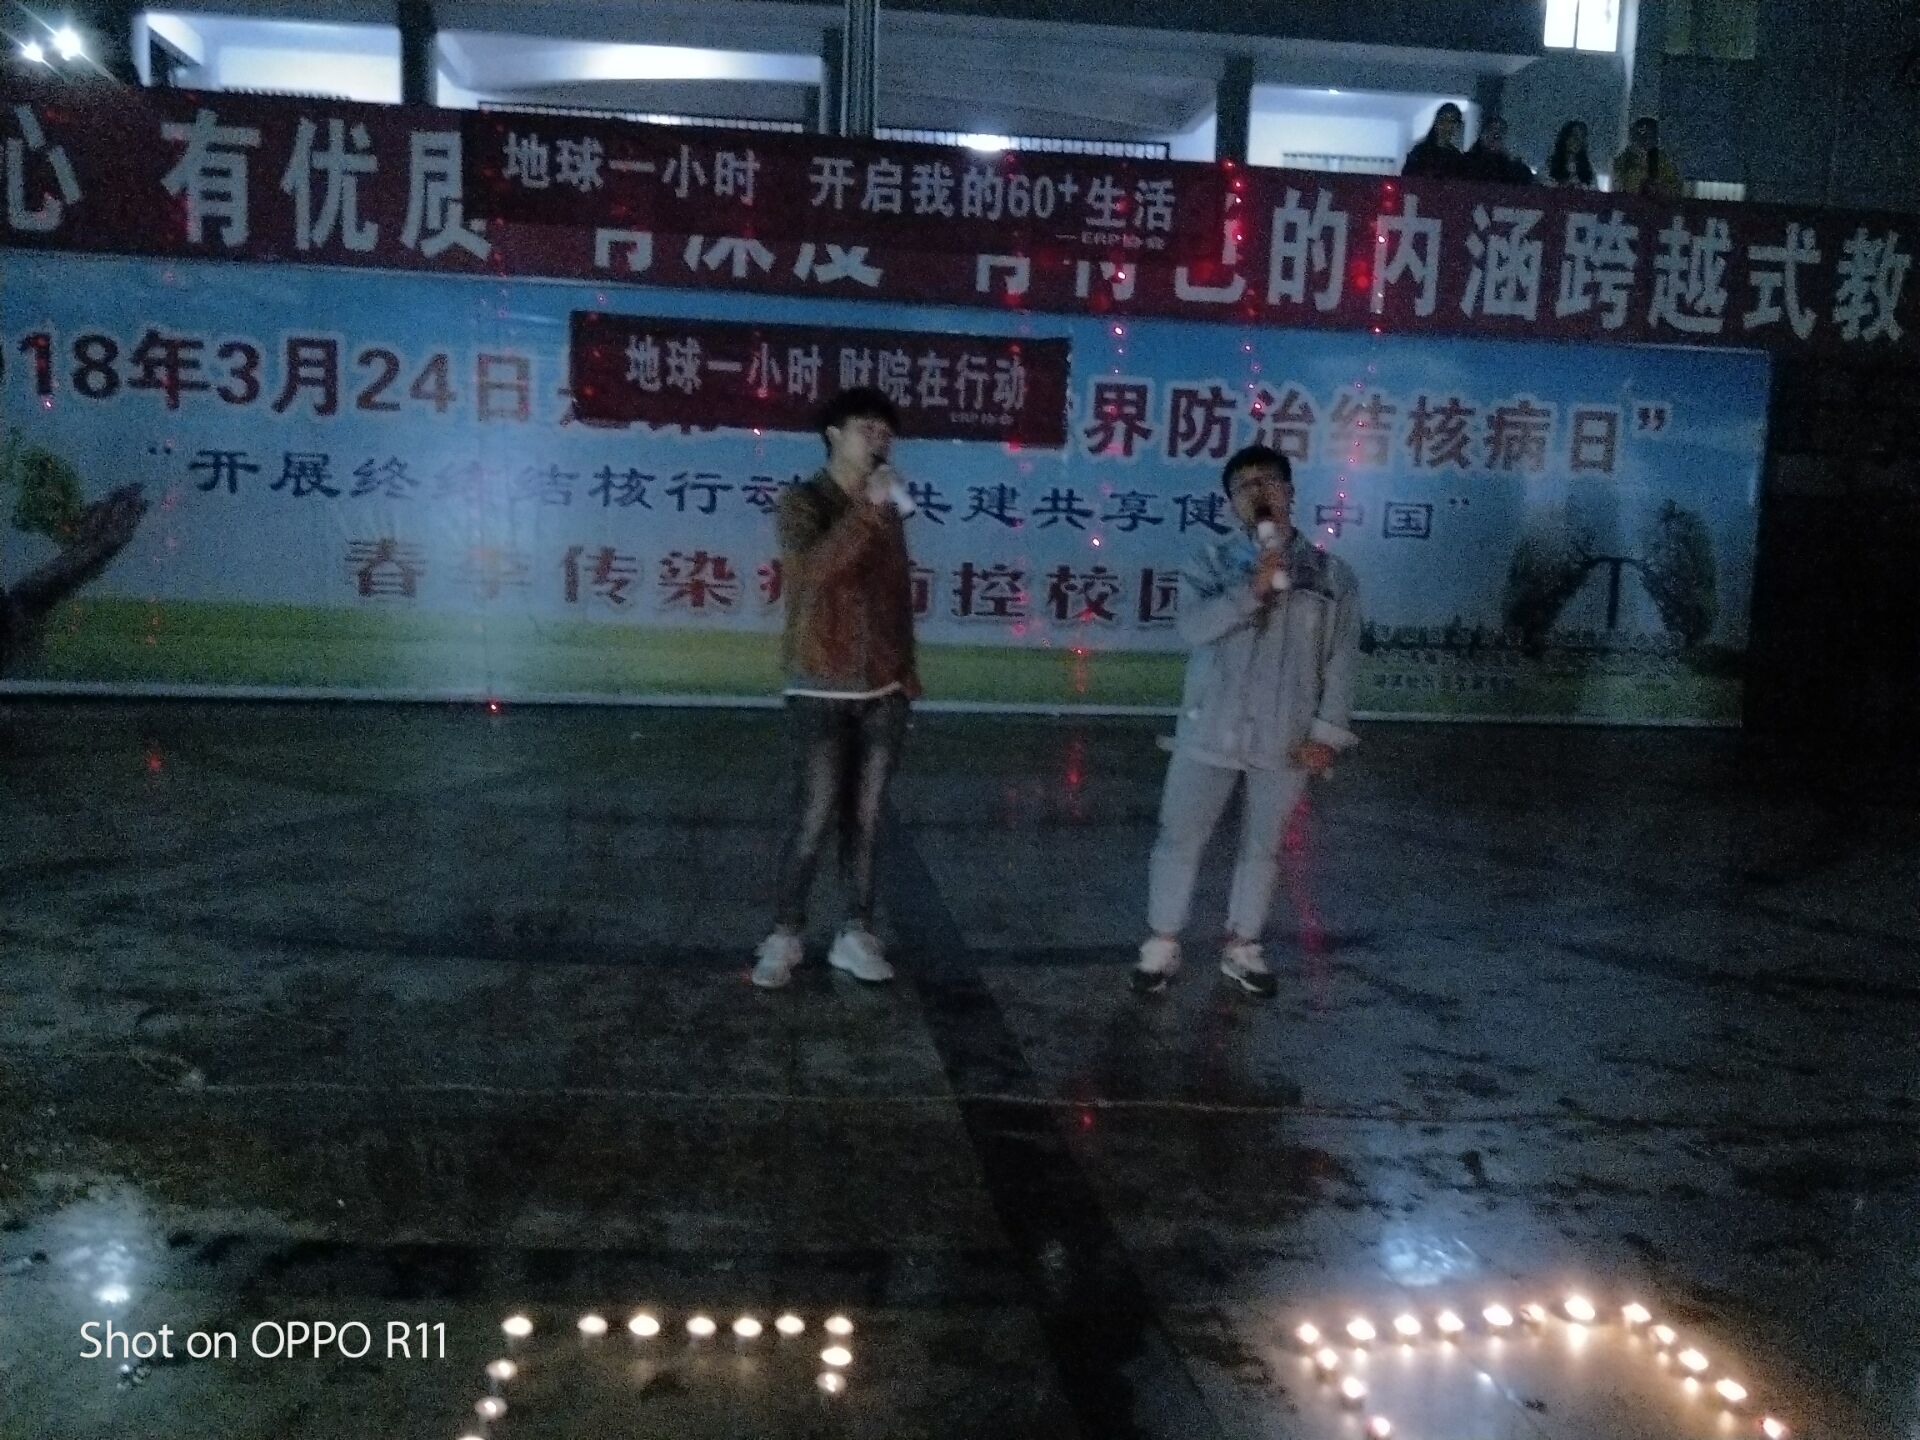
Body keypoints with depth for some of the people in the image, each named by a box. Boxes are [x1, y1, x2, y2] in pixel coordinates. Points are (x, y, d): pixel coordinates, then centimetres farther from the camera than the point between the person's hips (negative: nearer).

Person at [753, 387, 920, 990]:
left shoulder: (888, 512, 11)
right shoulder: (803, 503, -6)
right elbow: (814, 570, -26)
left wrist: (907, 670, 13)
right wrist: (868, 508, -27)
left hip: (883, 693, 5)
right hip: (822, 693, -5)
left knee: (865, 818, 8)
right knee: (813, 819, -3)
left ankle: (856, 935, 16)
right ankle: (784, 936, 12)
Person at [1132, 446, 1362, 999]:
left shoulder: (1332, 575, 1)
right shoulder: (1212, 564, 0)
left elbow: (1341, 661, 0)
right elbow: (1194, 626, -18)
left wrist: (1326, 734, -5)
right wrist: (1252, 589, -27)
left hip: (1285, 740, 1)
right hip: (1210, 732, -1)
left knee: (1262, 847, 13)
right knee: (1180, 839, 6)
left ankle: (1242, 948, 30)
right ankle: (1163, 944, 22)